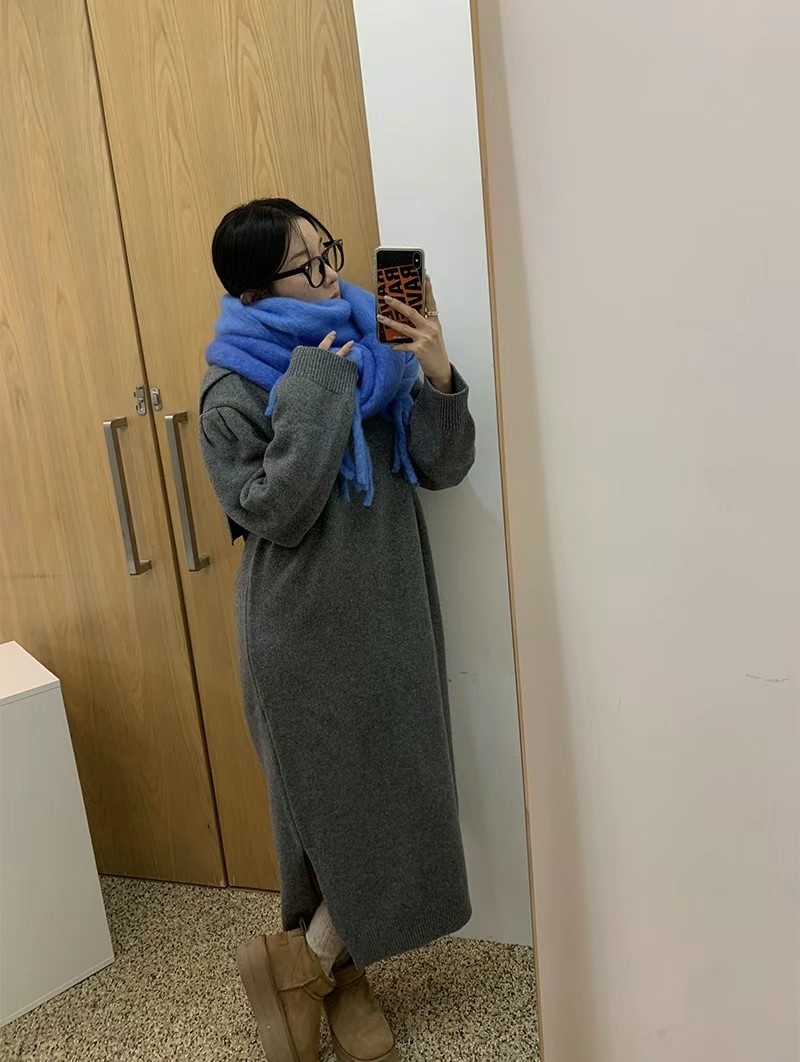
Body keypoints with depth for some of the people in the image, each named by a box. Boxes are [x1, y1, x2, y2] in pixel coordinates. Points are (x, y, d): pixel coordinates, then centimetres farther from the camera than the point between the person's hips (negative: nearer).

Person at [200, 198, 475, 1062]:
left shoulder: (367, 348, 5)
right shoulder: (234, 392, -9)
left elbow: (444, 468, 2)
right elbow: (277, 515, -18)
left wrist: (437, 378, -14)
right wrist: (313, 395, -20)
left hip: (391, 617, 6)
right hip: (307, 634, -5)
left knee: (395, 801, 13)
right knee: (344, 810, 3)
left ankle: (337, 967, 35)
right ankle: (301, 965, 31)